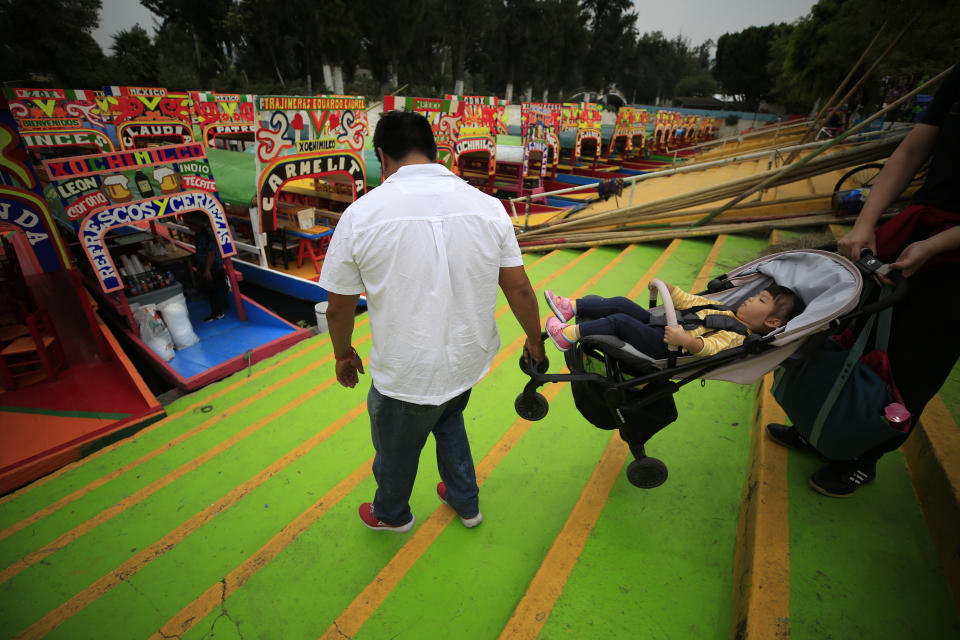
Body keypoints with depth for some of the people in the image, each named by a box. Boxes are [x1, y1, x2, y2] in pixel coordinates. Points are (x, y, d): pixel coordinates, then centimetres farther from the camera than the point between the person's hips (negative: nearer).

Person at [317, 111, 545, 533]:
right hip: (470, 360, 4)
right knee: (447, 421, 33)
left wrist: (344, 354, 12)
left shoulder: (361, 214, -14)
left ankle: (391, 514, 55)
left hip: (406, 375, -4)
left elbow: (339, 307, -7)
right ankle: (465, 502, 53)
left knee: (395, 449, 25)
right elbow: (518, 286, -2)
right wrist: (534, 340, 14)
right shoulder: (488, 206, -6)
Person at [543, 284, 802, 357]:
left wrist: (687, 341, -50)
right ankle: (571, 307, 4)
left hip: (663, 346, -9)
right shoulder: (726, 312, 18)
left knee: (619, 321, -22)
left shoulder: (736, 337, -11)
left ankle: (570, 334, -14)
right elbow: (691, 302, 26)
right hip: (660, 324, 9)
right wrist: (668, 289, 19)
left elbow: (711, 348, -31)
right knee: (621, 304, -1)